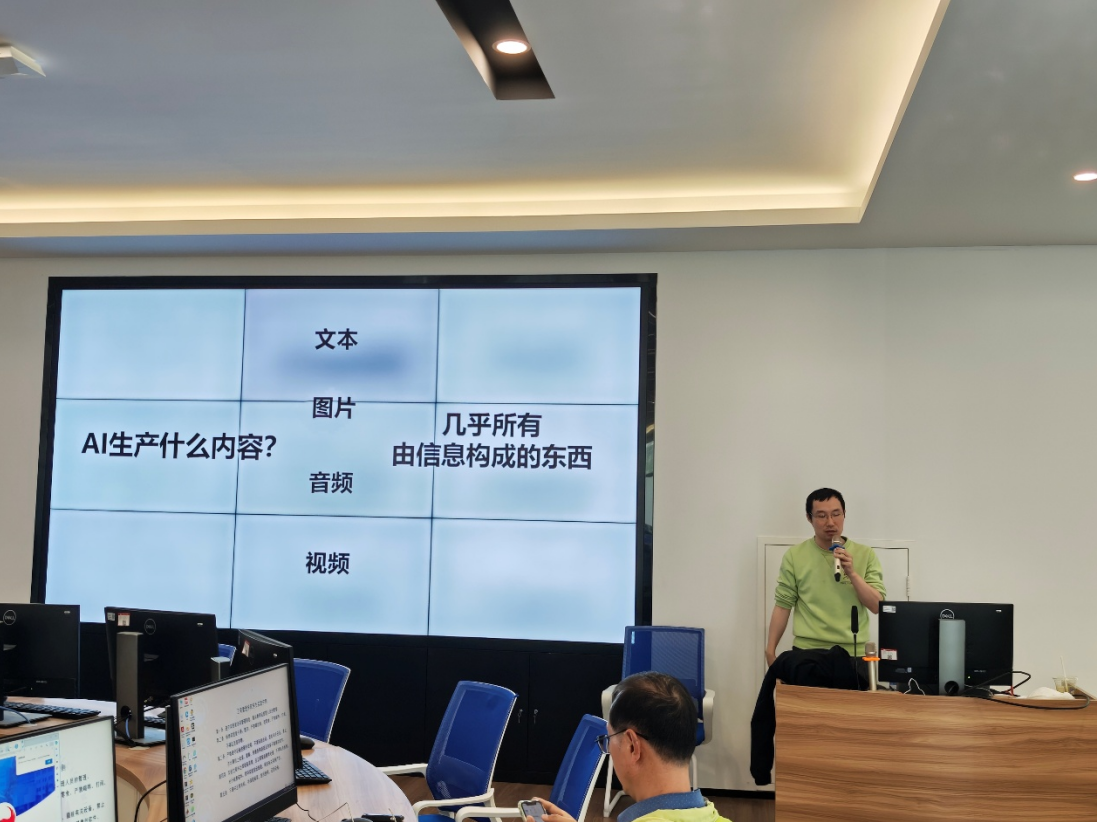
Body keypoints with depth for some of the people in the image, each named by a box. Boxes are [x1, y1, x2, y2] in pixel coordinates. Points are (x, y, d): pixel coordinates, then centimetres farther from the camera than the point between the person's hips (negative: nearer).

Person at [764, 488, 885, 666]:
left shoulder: (866, 554, 2)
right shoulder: (794, 555, 2)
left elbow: (878, 606, -2)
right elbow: (783, 605, 1)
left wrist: (852, 573, -14)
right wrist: (770, 651, -2)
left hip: (853, 653, 0)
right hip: (807, 652, 0)